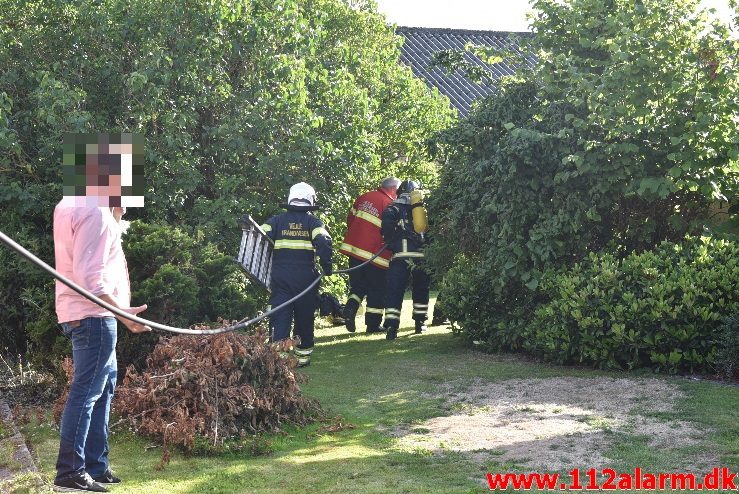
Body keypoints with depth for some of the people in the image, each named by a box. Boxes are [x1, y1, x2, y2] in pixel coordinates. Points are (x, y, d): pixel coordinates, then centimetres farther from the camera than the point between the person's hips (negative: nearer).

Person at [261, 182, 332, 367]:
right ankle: (303, 355, 23)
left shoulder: (277, 220, 9)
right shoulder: (313, 222, 4)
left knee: (279, 318, -1)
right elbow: (324, 242, -13)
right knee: (304, 318, 14)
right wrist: (326, 266, -1)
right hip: (305, 278, -1)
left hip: (279, 277, 1)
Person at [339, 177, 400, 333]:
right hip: (374, 254, -6)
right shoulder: (389, 204, -11)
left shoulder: (364, 197, 8)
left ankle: (350, 307, -7)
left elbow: (350, 218, 15)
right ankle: (373, 324, 10)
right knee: (377, 290, 7)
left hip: (353, 247, 6)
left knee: (358, 285, 18)